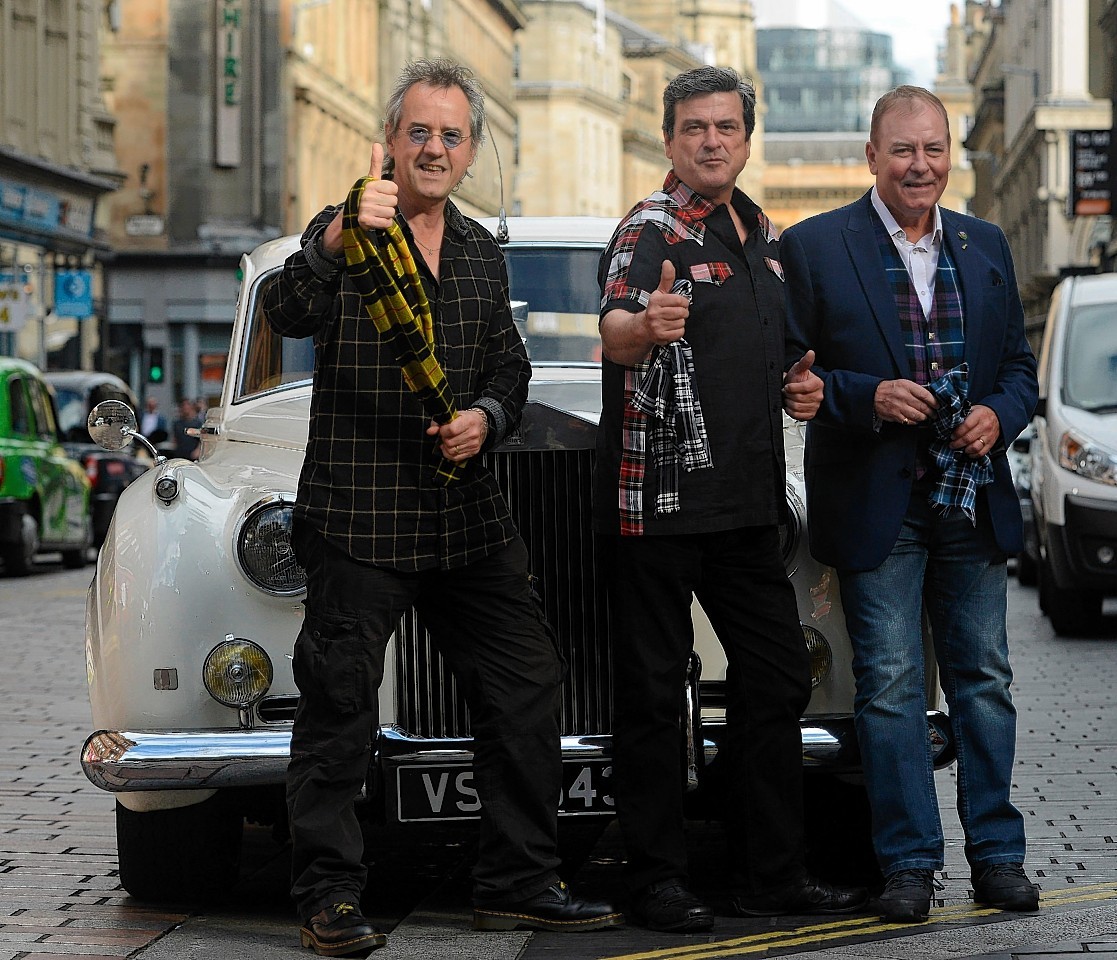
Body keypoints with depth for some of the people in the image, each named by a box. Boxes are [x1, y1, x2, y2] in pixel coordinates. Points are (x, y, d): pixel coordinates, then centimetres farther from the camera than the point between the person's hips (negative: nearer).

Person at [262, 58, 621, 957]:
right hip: (358, 517, -6)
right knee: (338, 709, -5)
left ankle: (518, 883, 16)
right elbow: (289, 313, -21)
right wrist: (337, 241, -39)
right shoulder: (345, 233, -2)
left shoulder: (482, 252, 16)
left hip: (468, 515, 6)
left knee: (526, 686, 6)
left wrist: (486, 416, -1)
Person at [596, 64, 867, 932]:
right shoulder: (652, 230, -9)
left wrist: (799, 389, 6)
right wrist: (645, 324, -51)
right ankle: (656, 883, 4)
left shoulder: (766, 238, 14)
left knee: (777, 681, 10)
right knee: (654, 694, -3)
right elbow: (614, 334, -28)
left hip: (747, 501, 8)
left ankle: (774, 874, 18)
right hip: (658, 496, -7)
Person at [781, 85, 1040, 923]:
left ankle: (998, 854, 17)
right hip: (878, 506, -4)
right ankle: (908, 863, 7)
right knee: (890, 687, 0)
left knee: (984, 679, 9)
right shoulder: (814, 247, -3)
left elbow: (1020, 365, 14)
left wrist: (999, 414, -6)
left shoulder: (986, 247, 11)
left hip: (974, 501, 4)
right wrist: (869, 398, -18)